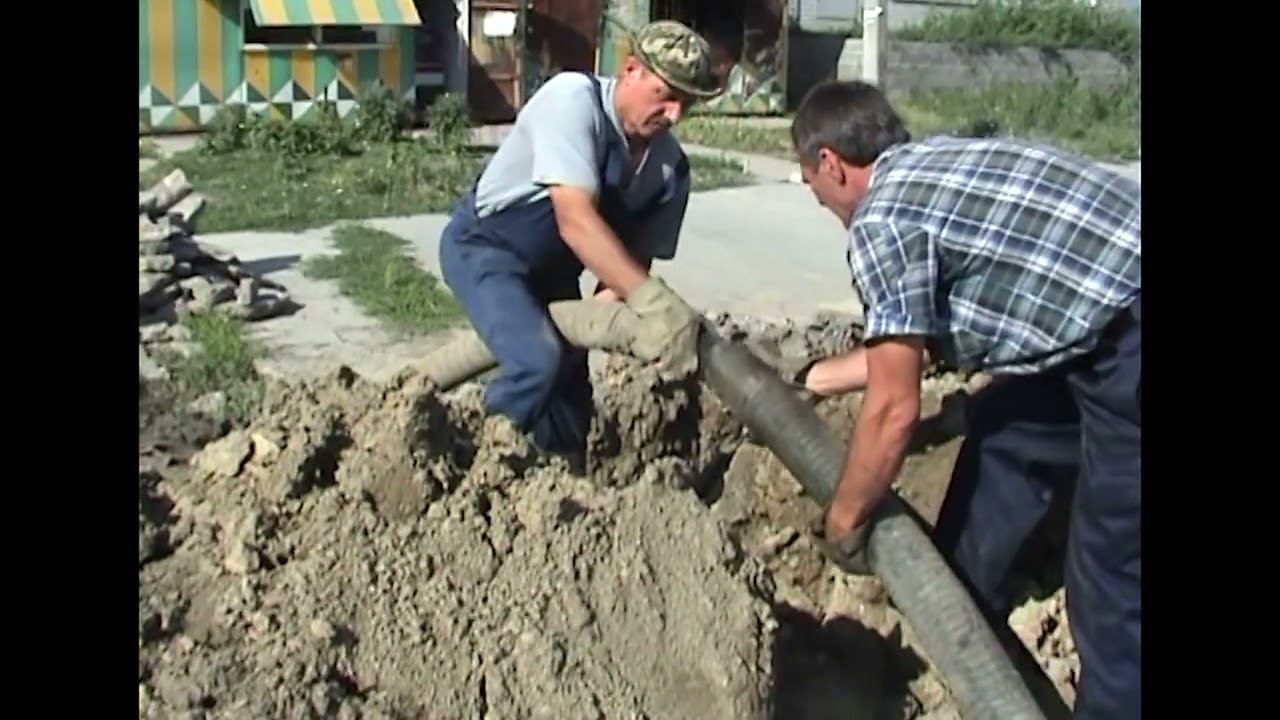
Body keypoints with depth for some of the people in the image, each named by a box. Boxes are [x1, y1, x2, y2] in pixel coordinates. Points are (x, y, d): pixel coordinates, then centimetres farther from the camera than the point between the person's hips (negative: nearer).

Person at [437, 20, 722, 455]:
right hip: (485, 245, -6)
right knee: (538, 361, -30)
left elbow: (636, 253, -2)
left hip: (553, 269, 7)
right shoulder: (573, 99, -30)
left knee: (572, 416, 8)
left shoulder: (670, 166, -11)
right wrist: (652, 299, -50)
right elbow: (575, 220, -42)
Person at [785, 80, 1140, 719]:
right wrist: (810, 379, 39)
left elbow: (894, 410, -10)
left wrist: (842, 521, 6)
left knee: (1112, 587, -1)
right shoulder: (932, 165, 15)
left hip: (1129, 342, -10)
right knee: (1002, 430, 25)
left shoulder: (881, 218, -13)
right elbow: (913, 342, 26)